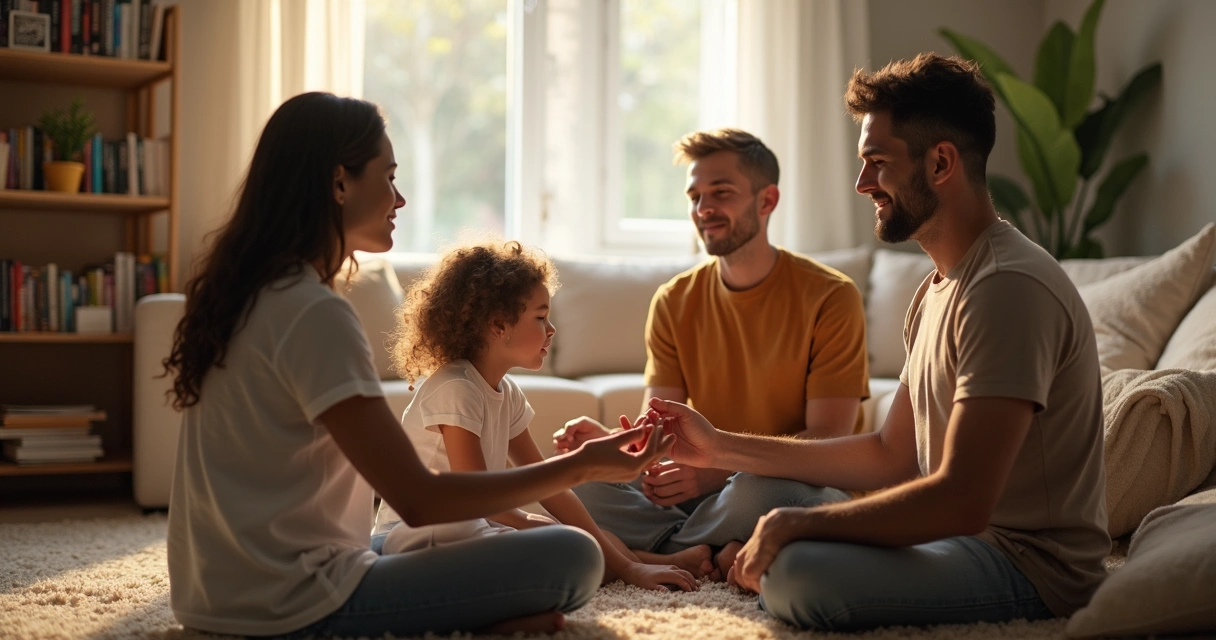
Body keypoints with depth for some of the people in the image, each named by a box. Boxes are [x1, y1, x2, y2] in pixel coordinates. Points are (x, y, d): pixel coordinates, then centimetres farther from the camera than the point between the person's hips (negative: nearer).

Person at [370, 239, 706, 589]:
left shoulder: (506, 393, 7)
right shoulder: (454, 390, -21)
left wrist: (623, 564, 1)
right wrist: (531, 525, -6)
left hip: (469, 530, 9)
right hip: (420, 539, -9)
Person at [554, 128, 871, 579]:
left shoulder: (830, 298, -10)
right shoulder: (675, 302, 4)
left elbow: (828, 440, -15)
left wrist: (718, 469, -29)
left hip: (809, 488, -4)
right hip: (709, 488, 4)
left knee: (751, 493, -39)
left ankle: (669, 551, -10)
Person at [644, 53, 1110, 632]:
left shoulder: (1009, 288, -21)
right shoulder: (938, 288, 13)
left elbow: (962, 500, -28)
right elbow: (892, 456, 14)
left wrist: (794, 524, -18)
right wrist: (719, 447, 10)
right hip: (972, 536, 10)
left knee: (797, 573, -30)